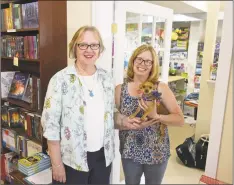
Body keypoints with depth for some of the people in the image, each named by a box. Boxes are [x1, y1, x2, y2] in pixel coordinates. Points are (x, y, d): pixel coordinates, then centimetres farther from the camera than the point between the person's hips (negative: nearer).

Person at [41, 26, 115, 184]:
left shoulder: (107, 78, 1)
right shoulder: (61, 79, -14)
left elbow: (110, 117, 8)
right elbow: (50, 123, -13)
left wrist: (110, 151, 9)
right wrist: (57, 164, -11)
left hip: (103, 156, 5)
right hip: (72, 159, -4)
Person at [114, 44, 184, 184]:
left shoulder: (161, 88, -10)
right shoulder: (120, 89, -5)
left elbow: (180, 120, -11)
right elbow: (113, 119, -2)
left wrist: (156, 116, -26)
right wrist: (123, 123, -23)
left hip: (157, 153, -1)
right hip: (129, 152, 1)